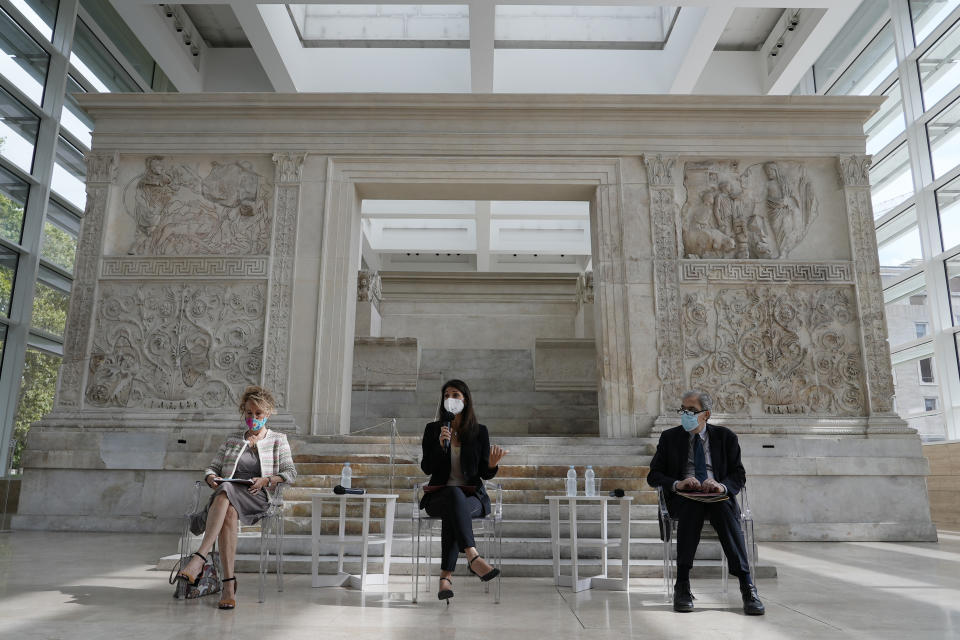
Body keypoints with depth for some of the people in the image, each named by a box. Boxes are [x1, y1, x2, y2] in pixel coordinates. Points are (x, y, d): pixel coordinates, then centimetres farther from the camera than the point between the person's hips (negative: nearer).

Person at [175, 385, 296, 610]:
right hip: (226, 496, 2)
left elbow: (290, 473, 8)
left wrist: (266, 480, -10)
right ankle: (229, 582, -40)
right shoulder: (232, 440, 26)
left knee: (226, 491, -36)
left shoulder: (278, 440, 18)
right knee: (228, 512, -36)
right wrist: (211, 478, -3)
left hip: (258, 498, -2)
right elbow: (211, 468, 21)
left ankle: (199, 559, -46)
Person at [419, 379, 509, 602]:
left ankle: (446, 576, -37)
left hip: (472, 496, 1)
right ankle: (473, 558, -51)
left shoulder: (480, 431, 6)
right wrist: (440, 445, -18)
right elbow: (427, 468, -2)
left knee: (453, 514, -36)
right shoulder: (432, 429, 7)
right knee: (455, 495, -38)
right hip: (439, 496, 0)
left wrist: (492, 465, -20)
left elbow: (484, 474, 4)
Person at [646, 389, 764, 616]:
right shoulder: (670, 438, 11)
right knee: (692, 506, -35)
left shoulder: (725, 437, 11)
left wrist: (722, 485, -17)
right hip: (683, 497, 0)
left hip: (717, 496, 0)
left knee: (724, 510, -34)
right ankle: (682, 584, -35)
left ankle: (747, 586, -35)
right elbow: (653, 475, 6)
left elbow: (739, 476, 6)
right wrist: (677, 484, -15)